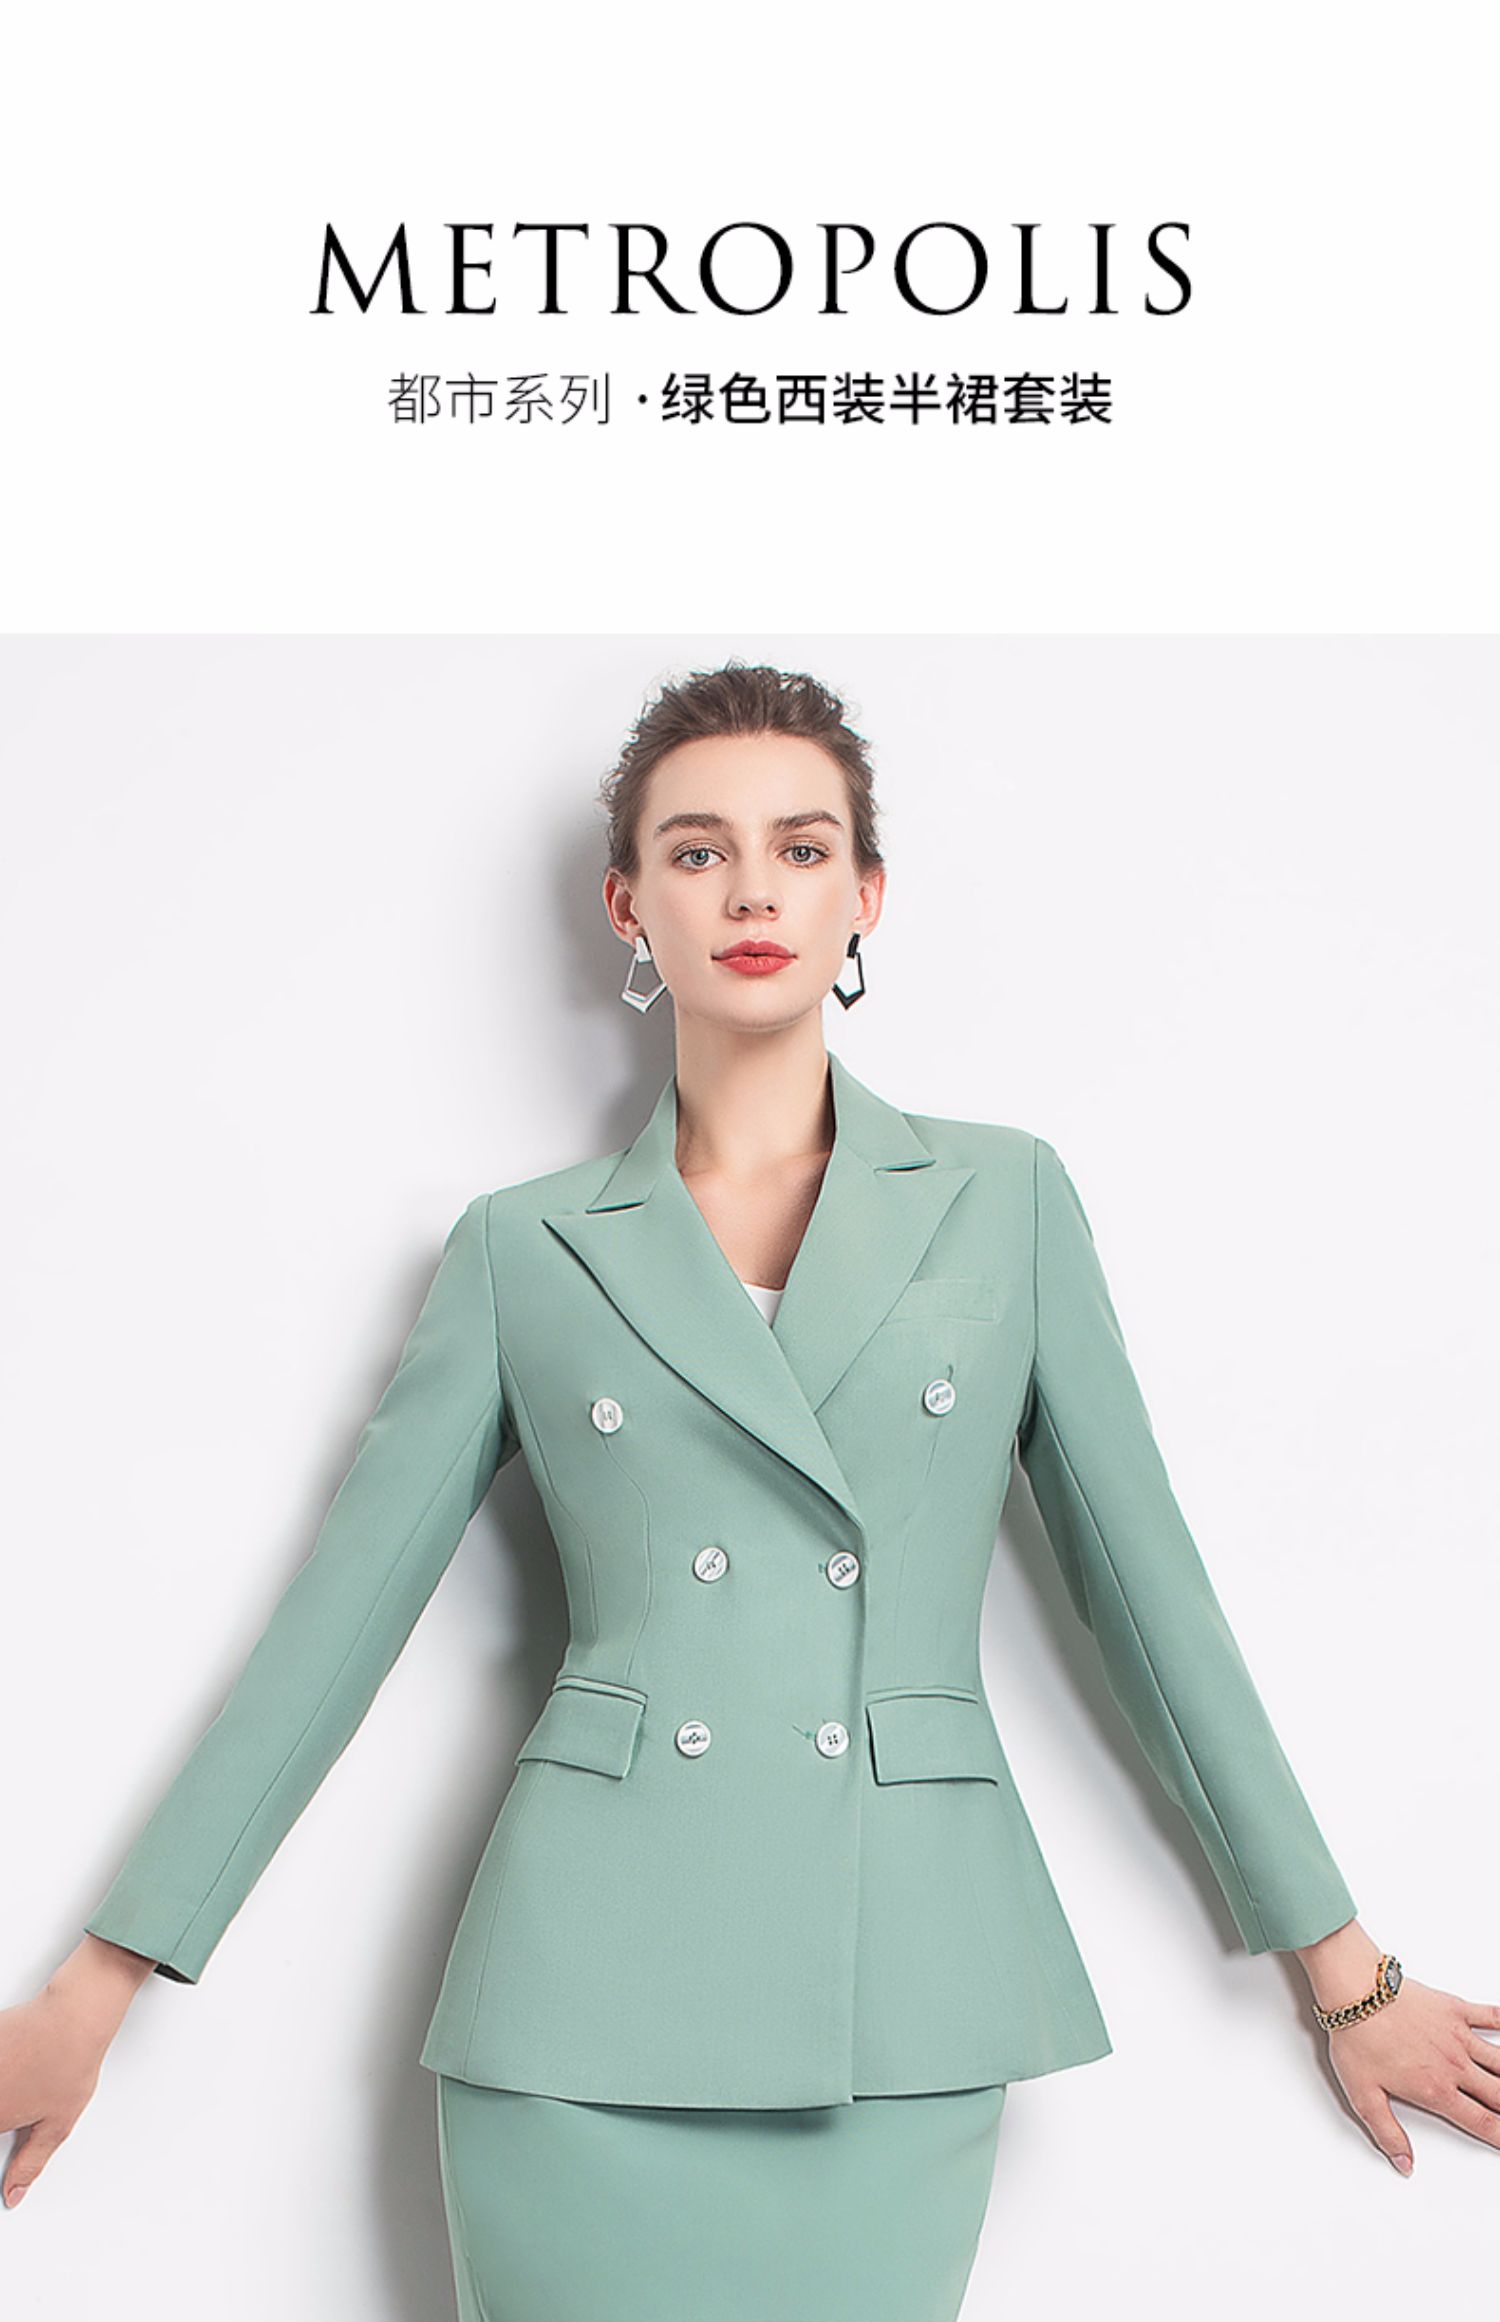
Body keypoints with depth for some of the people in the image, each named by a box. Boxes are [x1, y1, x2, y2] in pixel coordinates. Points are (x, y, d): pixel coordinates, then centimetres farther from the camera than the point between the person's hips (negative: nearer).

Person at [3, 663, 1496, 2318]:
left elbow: (1145, 1581, 8)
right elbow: (335, 1619, 6)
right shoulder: (525, 1249, 5)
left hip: (902, 2004, 0)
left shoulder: (1004, 1200, 6)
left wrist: (1345, 1974, 10)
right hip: (587, 1995, 0)